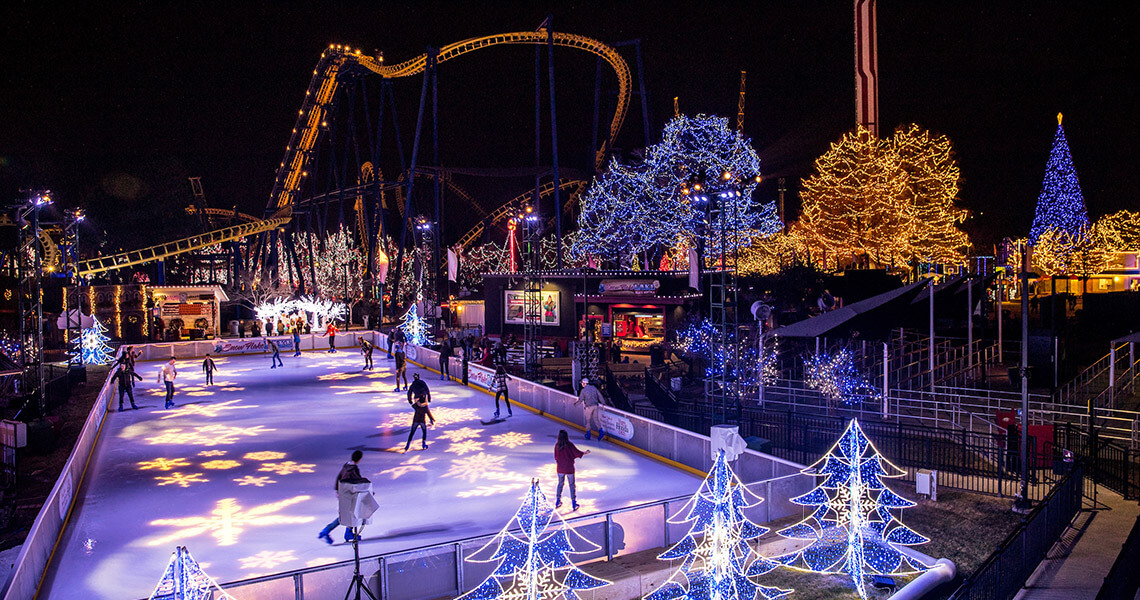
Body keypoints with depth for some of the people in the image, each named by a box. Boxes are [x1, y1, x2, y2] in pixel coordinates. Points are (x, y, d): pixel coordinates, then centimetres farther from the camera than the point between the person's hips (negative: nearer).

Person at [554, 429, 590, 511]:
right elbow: (578, 453, -11)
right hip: (569, 468, -3)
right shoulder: (569, 445, -17)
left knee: (560, 483, 20)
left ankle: (558, 502, 29)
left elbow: (556, 457, 3)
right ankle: (574, 502, 15)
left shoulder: (557, 445, -6)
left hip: (560, 469, 4)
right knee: (572, 485, 10)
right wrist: (585, 453, 7)